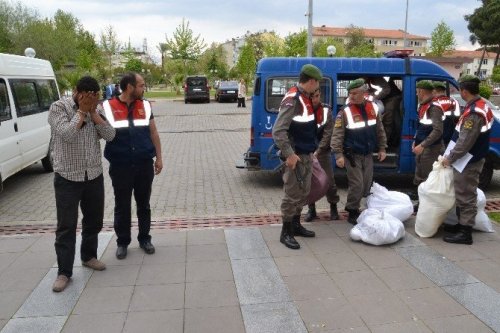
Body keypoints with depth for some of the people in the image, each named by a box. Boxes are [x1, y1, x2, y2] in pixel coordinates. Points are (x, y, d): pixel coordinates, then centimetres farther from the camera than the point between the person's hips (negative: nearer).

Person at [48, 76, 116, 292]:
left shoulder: (96, 110, 7)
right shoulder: (58, 107, -7)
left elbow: (110, 135, -5)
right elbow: (67, 134, -23)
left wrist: (93, 112, -10)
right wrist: (81, 111, -15)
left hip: (94, 175, 5)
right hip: (67, 178, -5)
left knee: (94, 221, 15)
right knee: (66, 226, -1)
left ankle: (89, 256, 35)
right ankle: (64, 272, 8)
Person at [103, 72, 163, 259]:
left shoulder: (145, 105, 6)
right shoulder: (108, 107, -4)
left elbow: (153, 133, 9)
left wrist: (158, 158, 6)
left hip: (144, 164, 2)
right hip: (120, 166, -2)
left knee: (143, 204, 12)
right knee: (122, 206, 9)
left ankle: (144, 239, 26)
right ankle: (122, 242, 24)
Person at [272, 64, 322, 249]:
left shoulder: (306, 98, 11)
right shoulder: (292, 100, -19)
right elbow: (278, 131, -25)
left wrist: (312, 148, 13)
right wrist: (289, 154, -25)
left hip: (307, 155, 10)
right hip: (296, 156, -10)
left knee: (304, 192, 17)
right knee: (292, 194, -2)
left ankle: (296, 225, 31)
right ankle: (286, 233, 10)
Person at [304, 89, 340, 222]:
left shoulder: (326, 111, -4)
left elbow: (328, 134, -9)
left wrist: (318, 151, -19)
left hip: (323, 152, 0)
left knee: (329, 180, 4)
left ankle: (333, 207, 22)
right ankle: (311, 209, 19)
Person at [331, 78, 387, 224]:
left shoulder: (373, 108, 2)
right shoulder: (345, 112, -13)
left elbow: (380, 130, 12)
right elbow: (337, 135, -14)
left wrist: (382, 148, 11)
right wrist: (338, 155, -21)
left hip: (368, 155, 5)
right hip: (352, 155, -5)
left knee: (366, 184, 10)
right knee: (357, 184, -7)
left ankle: (356, 208, 27)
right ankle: (352, 213, 8)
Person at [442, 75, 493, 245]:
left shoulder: (474, 113, -24)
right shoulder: (481, 106, 9)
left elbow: (464, 142, -24)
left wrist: (449, 158, -14)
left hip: (468, 163, -10)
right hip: (472, 159, 10)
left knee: (466, 197, -2)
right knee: (464, 195, 18)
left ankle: (465, 233, 5)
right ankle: (462, 224, 30)